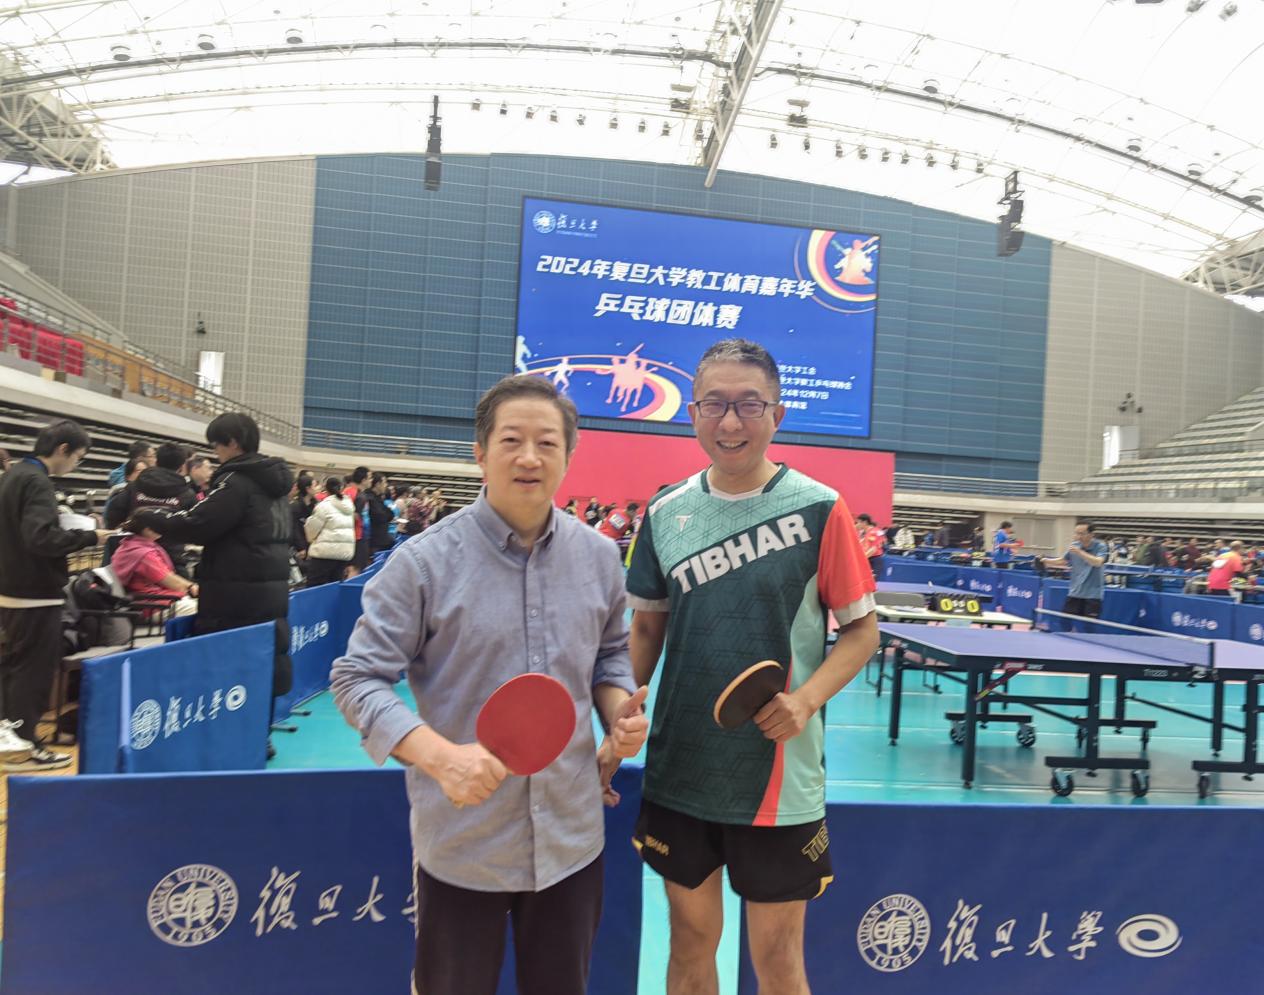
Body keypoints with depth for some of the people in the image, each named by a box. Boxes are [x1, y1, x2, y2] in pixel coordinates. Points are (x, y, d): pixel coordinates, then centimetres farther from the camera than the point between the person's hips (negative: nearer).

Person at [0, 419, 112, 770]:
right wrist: (89, 536, -17)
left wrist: (73, 532, 12)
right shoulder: (37, 481, -19)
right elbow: (41, 537, -29)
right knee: (34, 668, -1)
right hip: (36, 593, -10)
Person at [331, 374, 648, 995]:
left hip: (572, 839, 4)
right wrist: (441, 757, -26)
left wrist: (621, 713, -6)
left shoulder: (598, 555, 1)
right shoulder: (423, 561, -13)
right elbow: (357, 677, -12)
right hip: (462, 845, -3)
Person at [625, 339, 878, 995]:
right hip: (679, 773, 3)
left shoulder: (819, 509, -10)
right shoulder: (665, 513, 0)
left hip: (779, 780, -2)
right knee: (691, 942, 18)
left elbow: (861, 628, -2)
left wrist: (807, 699, -18)